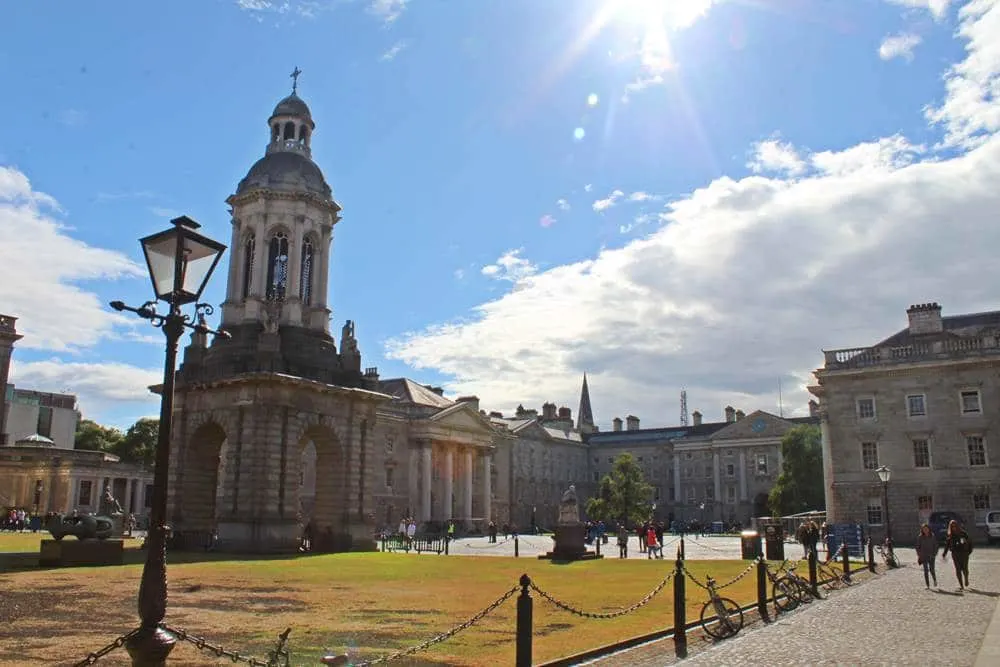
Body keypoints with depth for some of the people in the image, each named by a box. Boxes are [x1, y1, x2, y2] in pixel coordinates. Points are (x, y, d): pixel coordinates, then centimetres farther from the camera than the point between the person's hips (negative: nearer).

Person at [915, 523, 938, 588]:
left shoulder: (932, 536, 1)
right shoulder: (920, 537, 0)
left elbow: (936, 545, 6)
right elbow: (918, 546, 4)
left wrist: (935, 553, -3)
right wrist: (919, 555, -3)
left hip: (931, 556, 0)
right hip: (924, 556, 0)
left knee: (931, 569, -5)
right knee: (926, 570, 1)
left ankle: (935, 580, 25)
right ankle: (927, 585, 7)